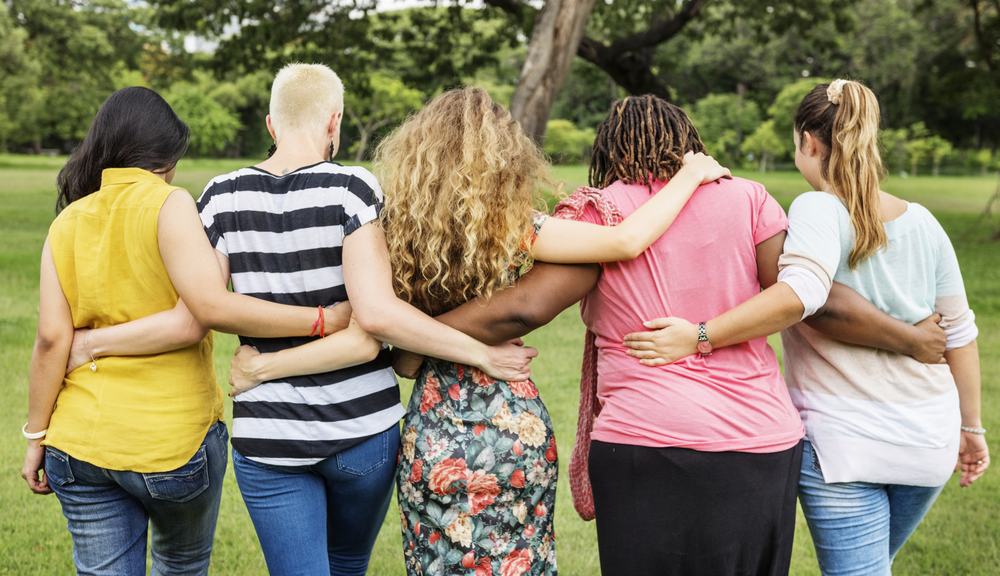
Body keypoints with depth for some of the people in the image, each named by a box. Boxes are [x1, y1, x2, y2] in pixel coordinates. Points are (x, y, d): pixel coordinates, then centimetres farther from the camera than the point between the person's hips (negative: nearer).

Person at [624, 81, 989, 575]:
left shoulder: (818, 210, -12)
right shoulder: (922, 223, 6)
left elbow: (799, 293, -33)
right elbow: (959, 333, 10)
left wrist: (699, 337, -31)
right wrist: (971, 427, 20)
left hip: (842, 438, -6)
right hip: (928, 441, 6)